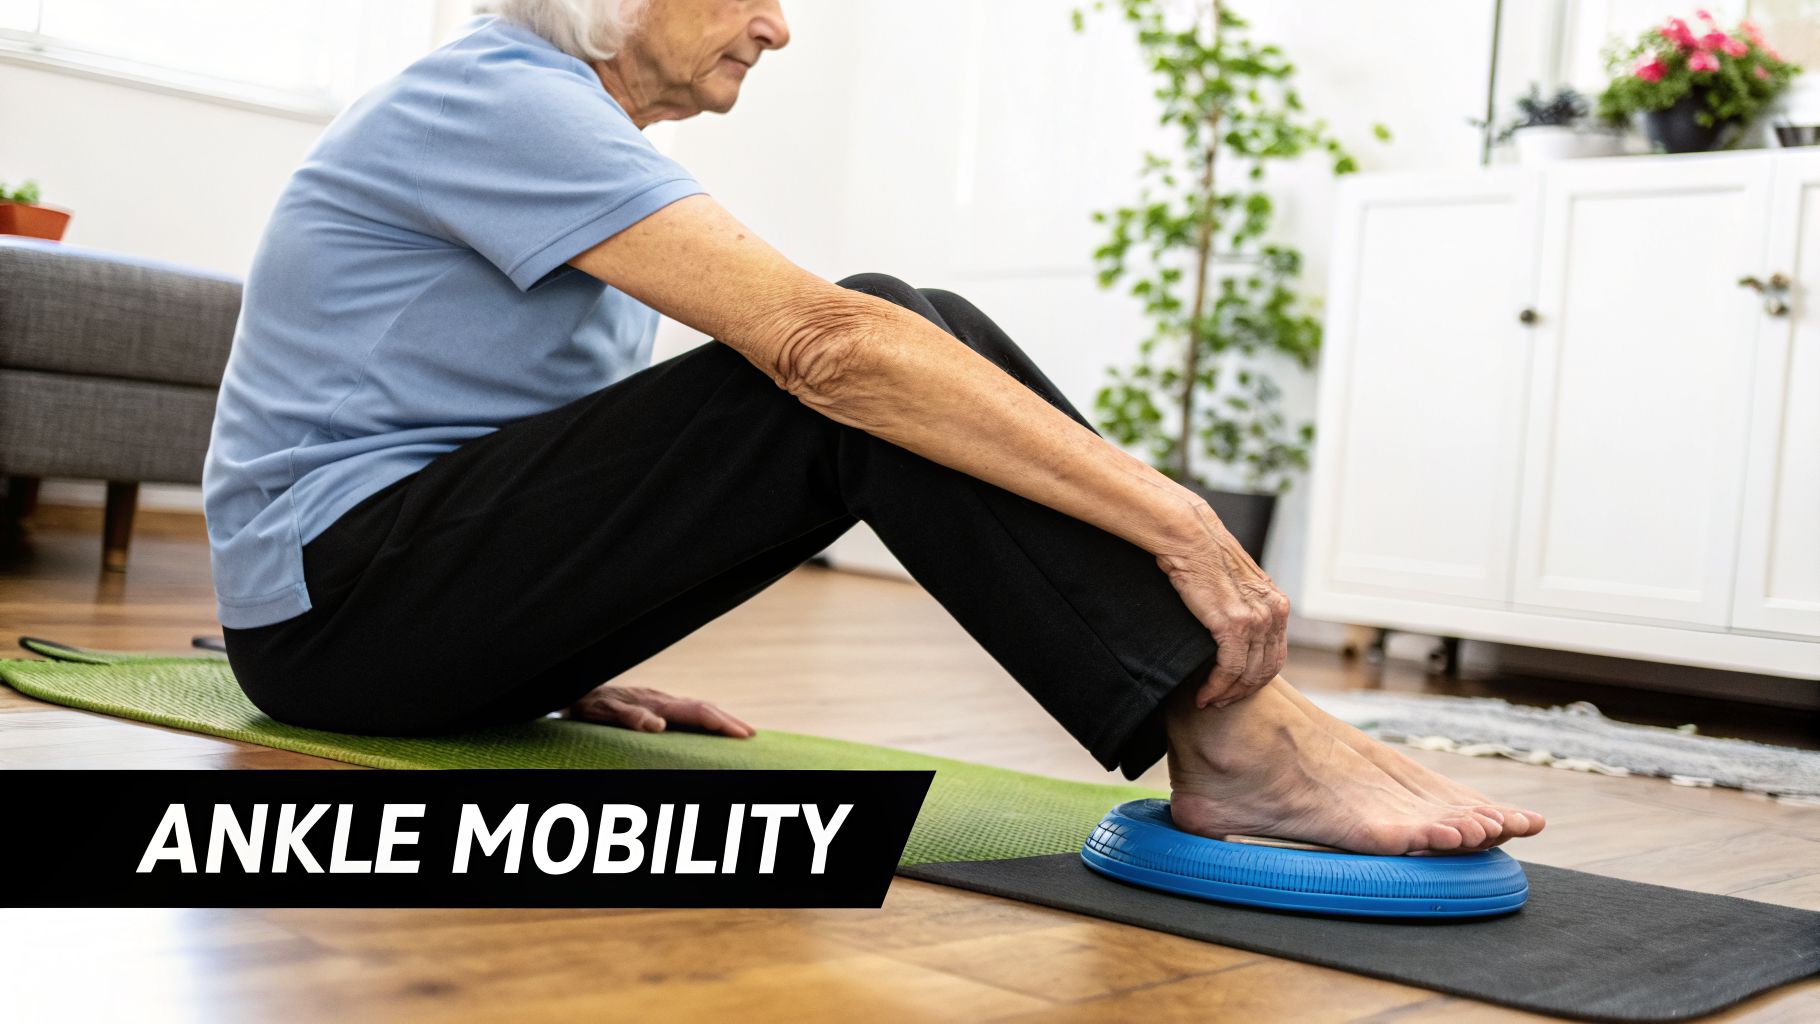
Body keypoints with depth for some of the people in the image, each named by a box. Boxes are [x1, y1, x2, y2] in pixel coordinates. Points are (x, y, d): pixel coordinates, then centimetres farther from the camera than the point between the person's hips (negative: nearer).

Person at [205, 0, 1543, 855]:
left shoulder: (557, 123, 14)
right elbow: (822, 342, -30)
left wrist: (567, 664, 10)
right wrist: (1178, 520, -31)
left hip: (454, 595, 9)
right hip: (341, 601, -9)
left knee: (906, 352, -8)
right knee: (869, 367, -25)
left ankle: (1216, 718, -18)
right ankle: (1235, 737, -28)